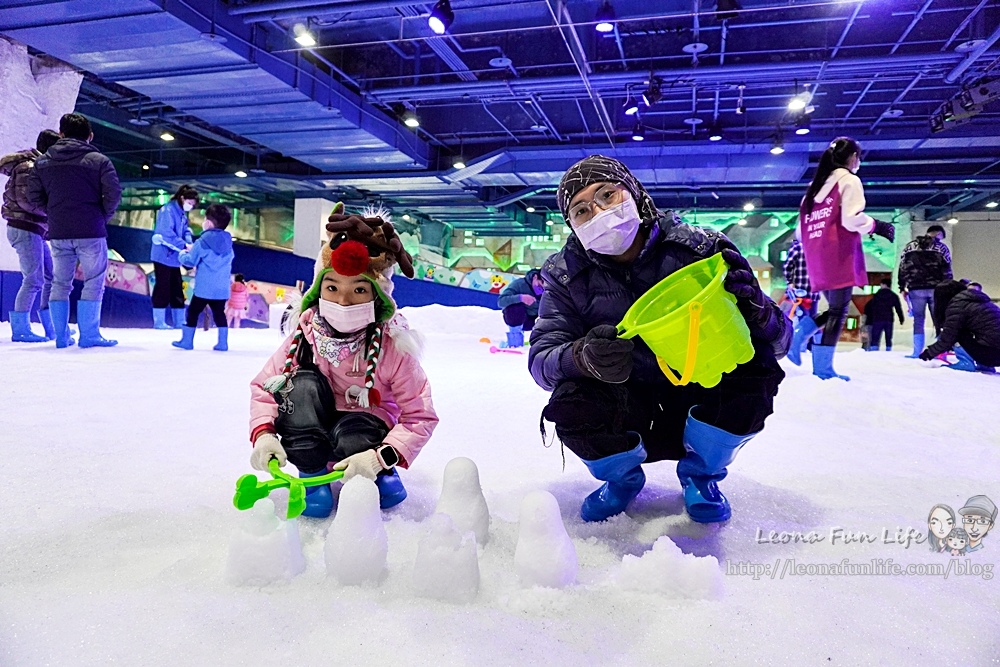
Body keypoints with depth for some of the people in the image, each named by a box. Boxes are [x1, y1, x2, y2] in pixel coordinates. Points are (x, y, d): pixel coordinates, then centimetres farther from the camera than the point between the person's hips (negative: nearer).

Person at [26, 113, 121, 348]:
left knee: (60, 283, 12)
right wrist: (103, 217, 4)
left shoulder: (42, 162, 10)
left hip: (58, 234, 4)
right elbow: (113, 194, -11)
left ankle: (61, 336, 13)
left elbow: (34, 197, 5)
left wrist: (53, 213, 19)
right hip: (91, 232, -4)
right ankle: (89, 335, -1)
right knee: (93, 283, 2)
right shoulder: (99, 160, -3)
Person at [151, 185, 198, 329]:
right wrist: (184, 245, -27)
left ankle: (180, 322, 16)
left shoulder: (182, 213, 13)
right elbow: (167, 233, -25)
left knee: (177, 289, 10)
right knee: (163, 288, -4)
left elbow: (186, 230, 8)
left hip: (174, 257, 9)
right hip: (163, 256, -9)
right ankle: (159, 322, 3)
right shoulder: (168, 210, -15)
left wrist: (189, 244, -11)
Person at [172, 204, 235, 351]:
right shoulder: (228, 242, 7)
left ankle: (187, 340, 14)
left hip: (204, 287, -5)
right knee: (219, 313, 10)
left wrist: (182, 254, 16)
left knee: (193, 312, 8)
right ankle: (223, 343, 7)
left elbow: (190, 261, -9)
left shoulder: (202, 242, -10)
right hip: (222, 288, 5)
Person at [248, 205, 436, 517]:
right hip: (312, 430, 2)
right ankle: (311, 474, -9)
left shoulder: (393, 347, -23)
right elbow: (263, 386, -5)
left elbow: (421, 416, -21)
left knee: (351, 435, -35)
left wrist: (381, 457, -34)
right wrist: (263, 432, -23)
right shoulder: (305, 335, -16)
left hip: (366, 433, -2)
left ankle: (381, 473, 1)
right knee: (304, 383, -25)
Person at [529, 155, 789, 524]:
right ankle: (623, 477, 7)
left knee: (755, 367, -27)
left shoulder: (696, 248, -12)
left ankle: (700, 473, 4)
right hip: (629, 413, 0)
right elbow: (540, 359, -16)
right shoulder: (567, 274, -8)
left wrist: (755, 308, -37)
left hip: (698, 402, 1)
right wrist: (583, 356, -39)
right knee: (570, 406, -30)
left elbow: (779, 338, -12)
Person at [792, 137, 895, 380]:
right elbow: (852, 220, -15)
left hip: (818, 260, 7)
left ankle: (798, 333, -7)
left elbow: (801, 229, 16)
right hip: (840, 258, -7)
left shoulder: (816, 185, 20)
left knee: (835, 309, 15)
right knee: (838, 311, -5)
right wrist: (877, 226, 0)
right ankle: (823, 367, -10)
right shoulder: (849, 180, -2)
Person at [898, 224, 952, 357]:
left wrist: (902, 288, 12)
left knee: (918, 321, 6)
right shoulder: (941, 247, 5)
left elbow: (902, 268, 9)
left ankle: (917, 352, 1)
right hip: (936, 289, -1)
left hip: (915, 289, 2)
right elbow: (947, 271, 1)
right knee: (939, 321, 4)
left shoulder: (910, 246, 11)